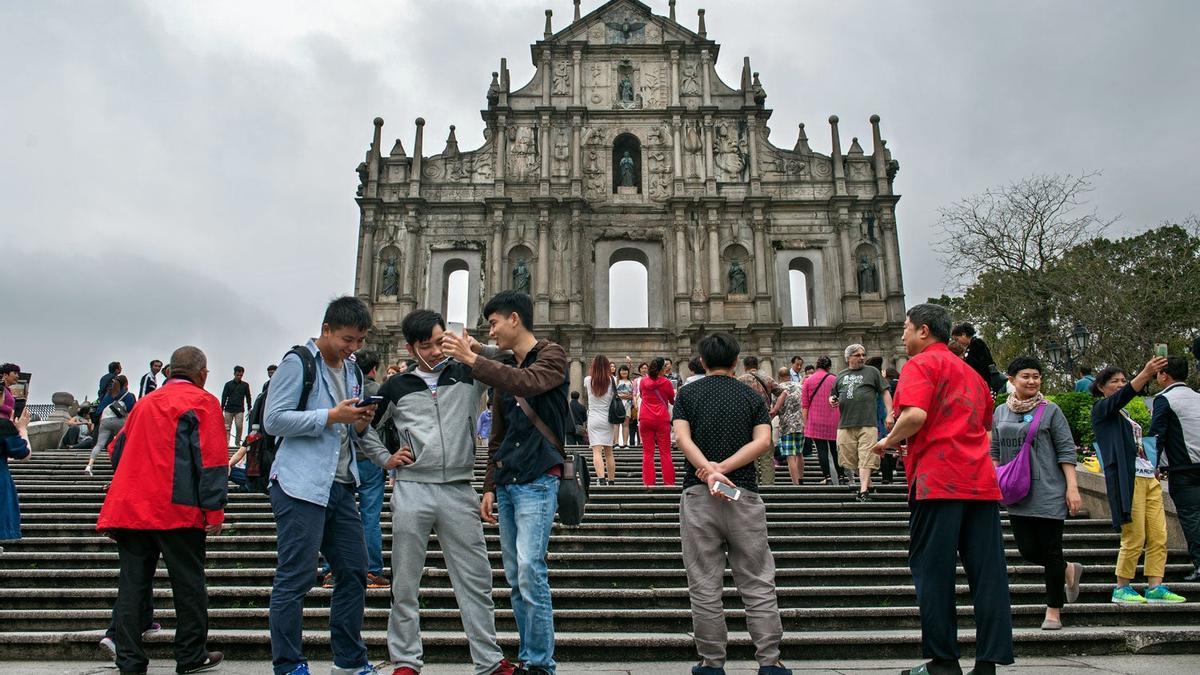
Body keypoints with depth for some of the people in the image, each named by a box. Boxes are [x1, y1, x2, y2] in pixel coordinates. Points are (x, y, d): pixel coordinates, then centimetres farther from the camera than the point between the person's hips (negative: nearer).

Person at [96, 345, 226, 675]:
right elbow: (210, 459, -11)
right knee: (188, 583, 4)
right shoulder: (202, 401, -1)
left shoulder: (145, 402, 18)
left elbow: (119, 450, 22)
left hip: (130, 507, 6)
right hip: (177, 508, -6)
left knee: (132, 585, 10)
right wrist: (214, 510, -11)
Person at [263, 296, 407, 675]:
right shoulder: (298, 363, -6)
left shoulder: (352, 370, 17)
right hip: (301, 487, -8)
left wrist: (384, 458, 4)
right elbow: (273, 421, -14)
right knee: (295, 579, -2)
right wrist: (330, 416, -19)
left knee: (353, 572, 11)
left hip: (340, 487, 8)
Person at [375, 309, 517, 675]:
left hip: (459, 491, 0)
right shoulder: (397, 386, 8)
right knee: (405, 583, 8)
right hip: (411, 491, 0)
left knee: (476, 579, 4)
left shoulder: (468, 375, 7)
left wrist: (478, 349, -11)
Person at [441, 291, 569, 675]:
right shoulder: (504, 369, 17)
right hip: (507, 483, 7)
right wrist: (490, 486, 14)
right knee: (515, 577, 8)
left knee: (530, 569, -14)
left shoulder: (551, 355, -2)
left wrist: (471, 360, -25)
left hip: (538, 480, -7)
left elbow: (527, 384, -26)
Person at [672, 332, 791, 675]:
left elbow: (682, 437, -9)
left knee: (705, 587, 5)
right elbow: (763, 442, -7)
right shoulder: (752, 396, 9)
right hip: (745, 495, 1)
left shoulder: (688, 393, 7)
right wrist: (722, 468, -12)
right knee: (758, 584, 7)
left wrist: (710, 470, -20)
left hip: (698, 494, 0)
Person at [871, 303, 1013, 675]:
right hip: (981, 479, 8)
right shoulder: (969, 371, 21)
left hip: (938, 479, -7)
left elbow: (915, 414, -19)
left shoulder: (921, 363, -3)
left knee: (933, 572, 1)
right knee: (987, 573, 6)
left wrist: (888, 441, -4)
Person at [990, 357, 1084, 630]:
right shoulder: (1000, 412, 9)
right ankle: (1069, 570, 33)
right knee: (1028, 550, 2)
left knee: (1051, 551, 2)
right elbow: (995, 453, 15)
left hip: (1048, 492, -3)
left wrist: (1072, 487, -10)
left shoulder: (1050, 410, -1)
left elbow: (1066, 451, -3)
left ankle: (1054, 610, 16)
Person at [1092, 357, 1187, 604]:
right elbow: (1122, 396, -21)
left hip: (1148, 477, 8)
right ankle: (1121, 589, 3)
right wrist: (1146, 373, -34)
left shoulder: (1125, 414, 24)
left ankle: (1155, 588, 8)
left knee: (1159, 537, 3)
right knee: (1135, 538, -7)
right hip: (1127, 479, -8)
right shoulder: (1101, 408, 0)